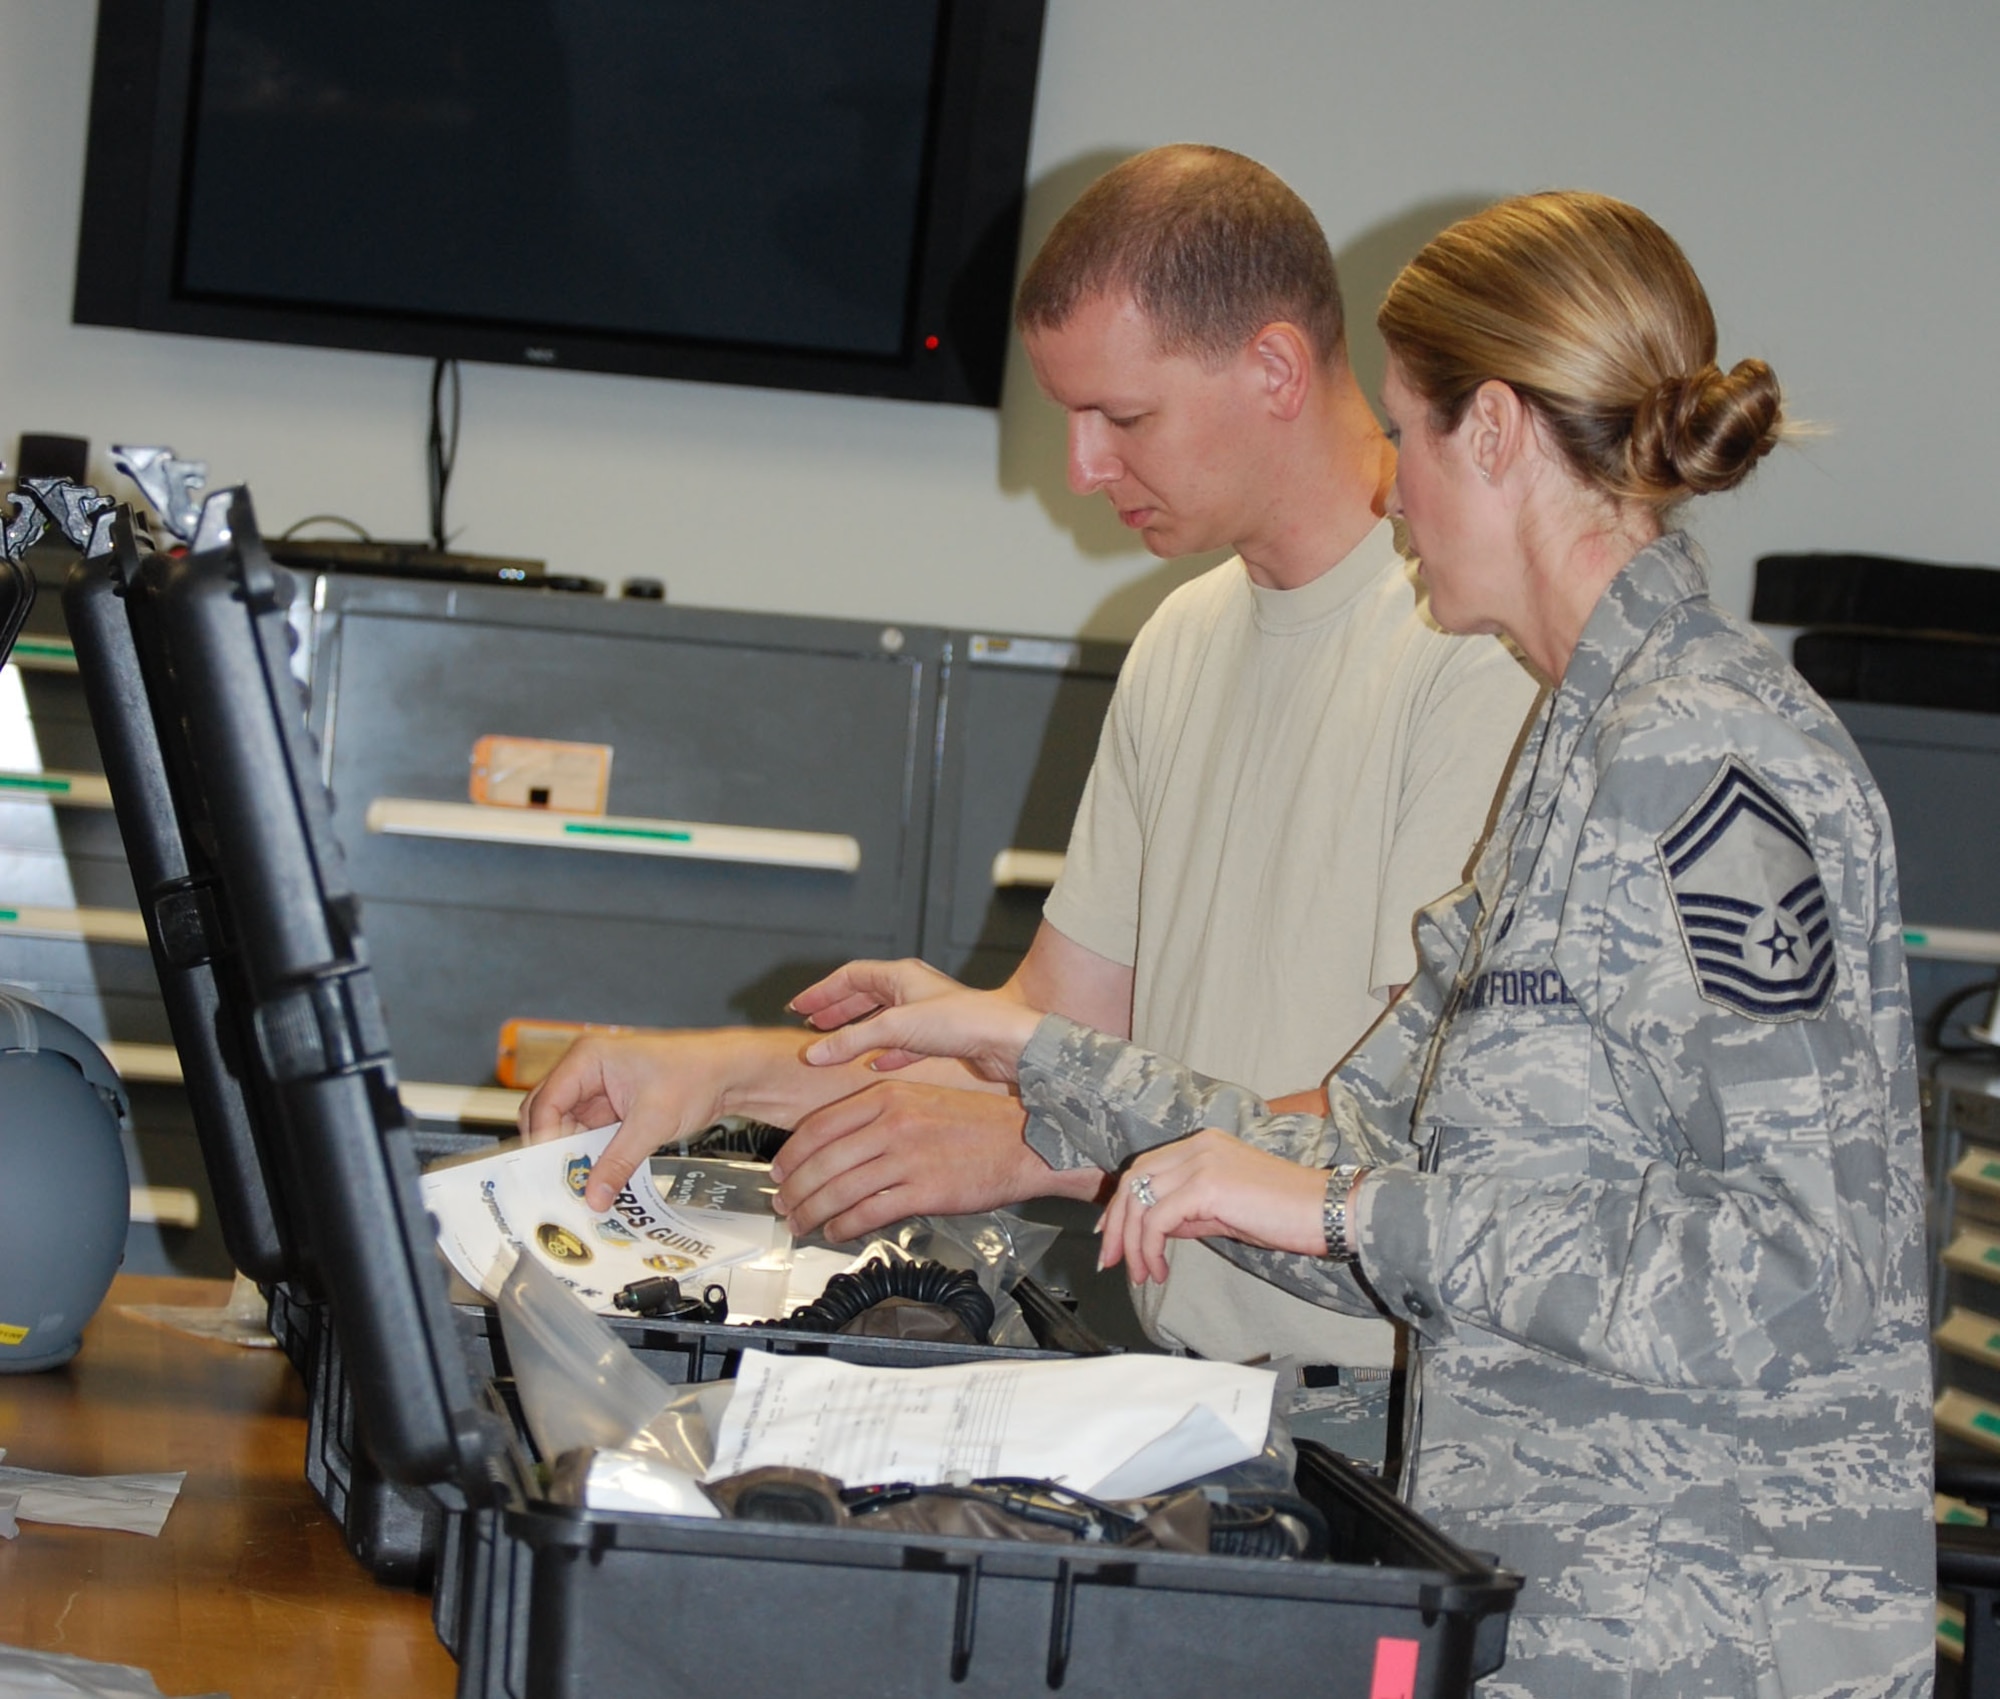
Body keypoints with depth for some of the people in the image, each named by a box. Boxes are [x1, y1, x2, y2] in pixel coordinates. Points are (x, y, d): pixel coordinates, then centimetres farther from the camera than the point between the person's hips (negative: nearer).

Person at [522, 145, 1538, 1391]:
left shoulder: (1480, 646, -12)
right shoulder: (1186, 643, 17)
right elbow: (1059, 1019, 18)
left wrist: (1025, 1145, -20)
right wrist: (731, 1073, 6)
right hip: (1190, 1390, 7)